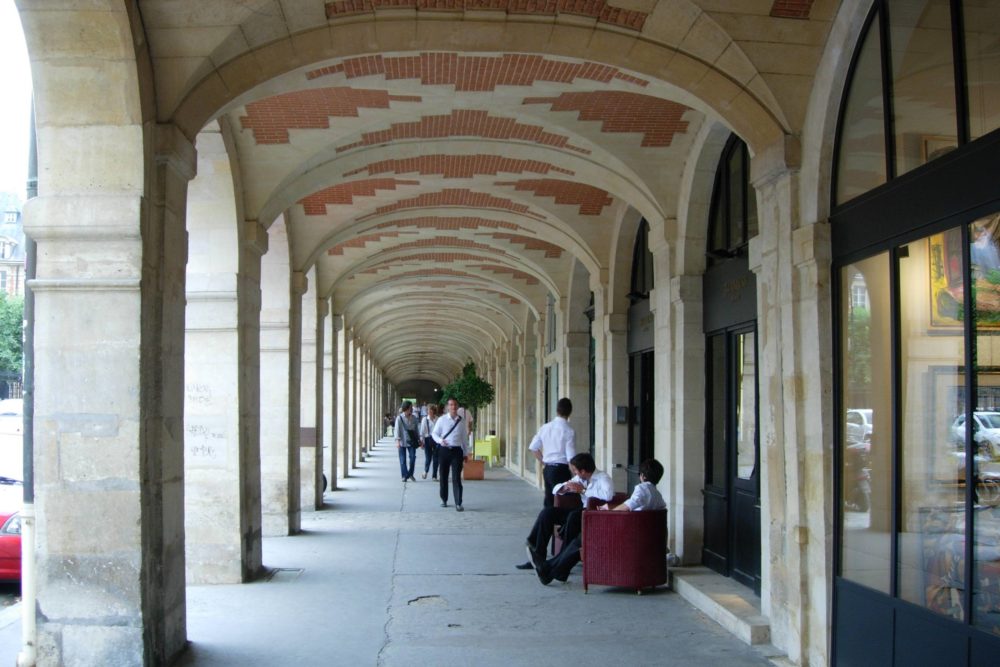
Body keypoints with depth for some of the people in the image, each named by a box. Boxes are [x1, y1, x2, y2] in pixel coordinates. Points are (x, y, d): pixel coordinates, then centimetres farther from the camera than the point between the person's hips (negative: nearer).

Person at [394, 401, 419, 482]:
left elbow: (416, 430, 14)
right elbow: (397, 429, -12)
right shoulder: (399, 418, -7)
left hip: (411, 441, 3)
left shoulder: (413, 418, 5)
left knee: (412, 457, -4)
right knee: (403, 460, 1)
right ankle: (404, 476, 10)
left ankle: (410, 474, 13)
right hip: (402, 441, -3)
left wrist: (419, 439, 15)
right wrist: (397, 441, -20)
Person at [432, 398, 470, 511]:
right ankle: (444, 500, 27)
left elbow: (465, 438, 11)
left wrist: (466, 453, 11)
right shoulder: (442, 419, 1)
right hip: (444, 450, 0)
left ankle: (458, 504, -8)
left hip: (457, 451, 0)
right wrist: (440, 440, -15)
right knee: (443, 477, 9)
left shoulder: (461, 421, 5)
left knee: (456, 478, -7)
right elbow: (434, 433, 6)